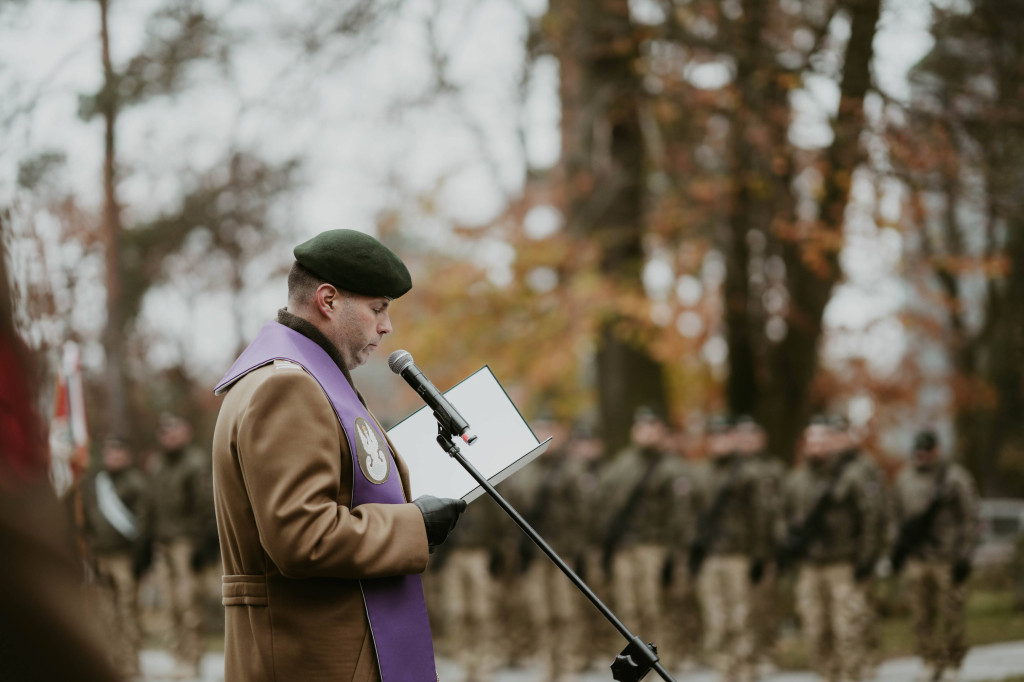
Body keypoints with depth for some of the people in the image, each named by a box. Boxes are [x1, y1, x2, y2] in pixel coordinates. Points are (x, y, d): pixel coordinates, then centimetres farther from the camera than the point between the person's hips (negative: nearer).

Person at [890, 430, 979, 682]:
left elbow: (970, 519, -6)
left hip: (947, 558, -5)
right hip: (917, 559, 5)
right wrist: (899, 547, 18)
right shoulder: (905, 478, 9)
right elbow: (899, 515, 21)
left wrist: (964, 556, -10)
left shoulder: (955, 478, -7)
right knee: (922, 614, 5)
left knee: (951, 614, -1)